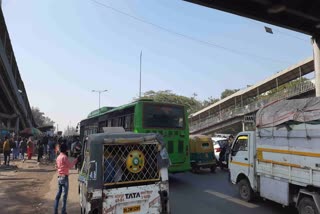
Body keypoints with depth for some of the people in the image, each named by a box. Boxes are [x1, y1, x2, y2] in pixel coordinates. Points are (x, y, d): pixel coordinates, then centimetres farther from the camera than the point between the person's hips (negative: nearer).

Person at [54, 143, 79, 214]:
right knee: (65, 195, -1)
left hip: (59, 177, 8)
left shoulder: (58, 157, 10)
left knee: (58, 194, 12)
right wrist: (75, 160, -2)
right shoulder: (64, 157, -15)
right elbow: (70, 166, -13)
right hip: (64, 177, -8)